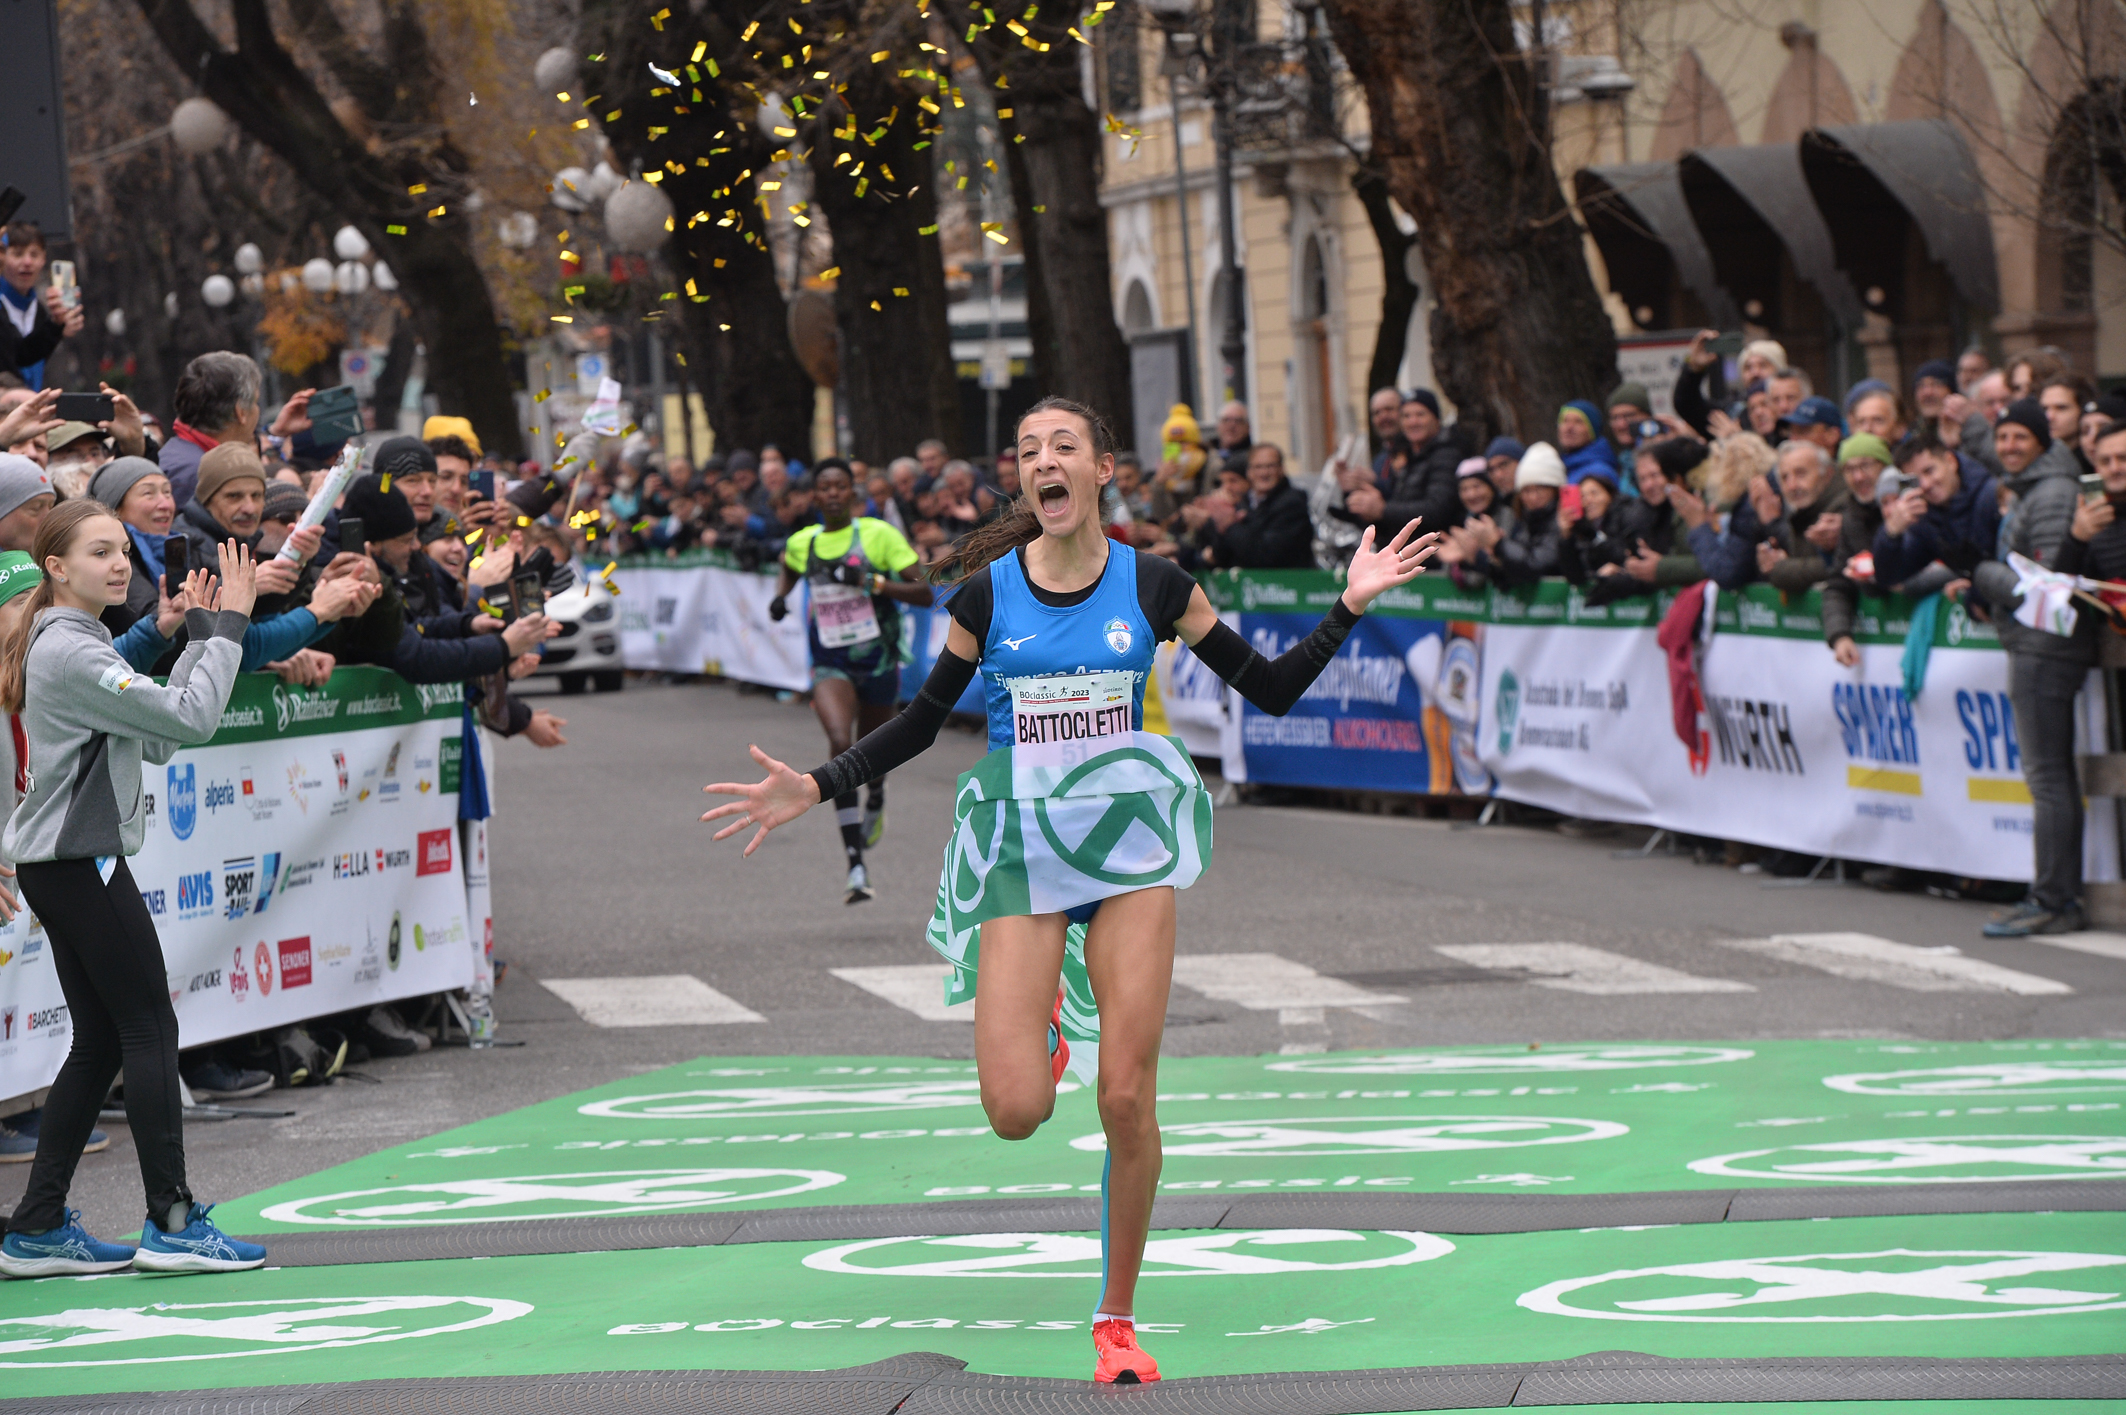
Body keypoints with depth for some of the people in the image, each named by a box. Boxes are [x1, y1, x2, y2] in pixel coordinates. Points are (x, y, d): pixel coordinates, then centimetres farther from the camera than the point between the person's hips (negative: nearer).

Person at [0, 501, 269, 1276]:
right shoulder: (70, 651, -16)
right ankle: (172, 1223, -5)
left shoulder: (73, 644, 16)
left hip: (62, 865, 10)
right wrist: (227, 628, -13)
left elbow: (159, 737, 15)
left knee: (101, 1043, 11)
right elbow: (191, 719, -21)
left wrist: (200, 636, 11)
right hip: (80, 861, -10)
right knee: (150, 1031, -6)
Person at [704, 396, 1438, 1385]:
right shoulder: (986, 592, -1)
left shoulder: (1152, 584, -1)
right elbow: (921, 721, 9)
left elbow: (1270, 689, 7)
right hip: (1021, 845, 0)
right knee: (1015, 1113, -11)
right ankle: (1044, 1024, 28)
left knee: (1128, 1100, -5)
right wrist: (816, 789, -1)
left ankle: (1117, 1322, 11)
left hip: (1129, 840, 0)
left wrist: (1349, 605, -4)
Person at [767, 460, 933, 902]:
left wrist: (871, 582, -24)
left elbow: (923, 594, -13)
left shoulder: (879, 535, -10)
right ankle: (856, 866, -28)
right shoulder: (802, 543, 2)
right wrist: (781, 597, 8)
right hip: (831, 665, 0)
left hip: (878, 661, 0)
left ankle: (876, 800, 60)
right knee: (840, 743, -24)